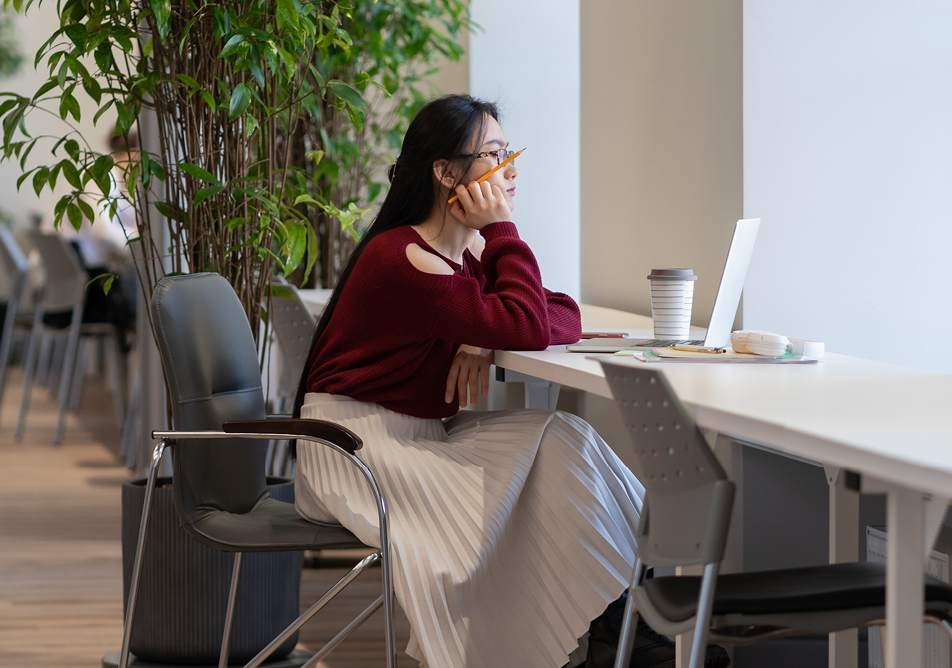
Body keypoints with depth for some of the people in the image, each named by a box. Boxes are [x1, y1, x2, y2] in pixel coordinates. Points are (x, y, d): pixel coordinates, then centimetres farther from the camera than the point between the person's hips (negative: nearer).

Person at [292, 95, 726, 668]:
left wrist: (486, 342, -15)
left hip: (422, 433, 9)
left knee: (563, 441, -11)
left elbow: (566, 318, 4)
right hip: (354, 442, -9)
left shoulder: (473, 251, 9)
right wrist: (502, 229, -15)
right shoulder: (403, 260, -20)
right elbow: (530, 328, -23)